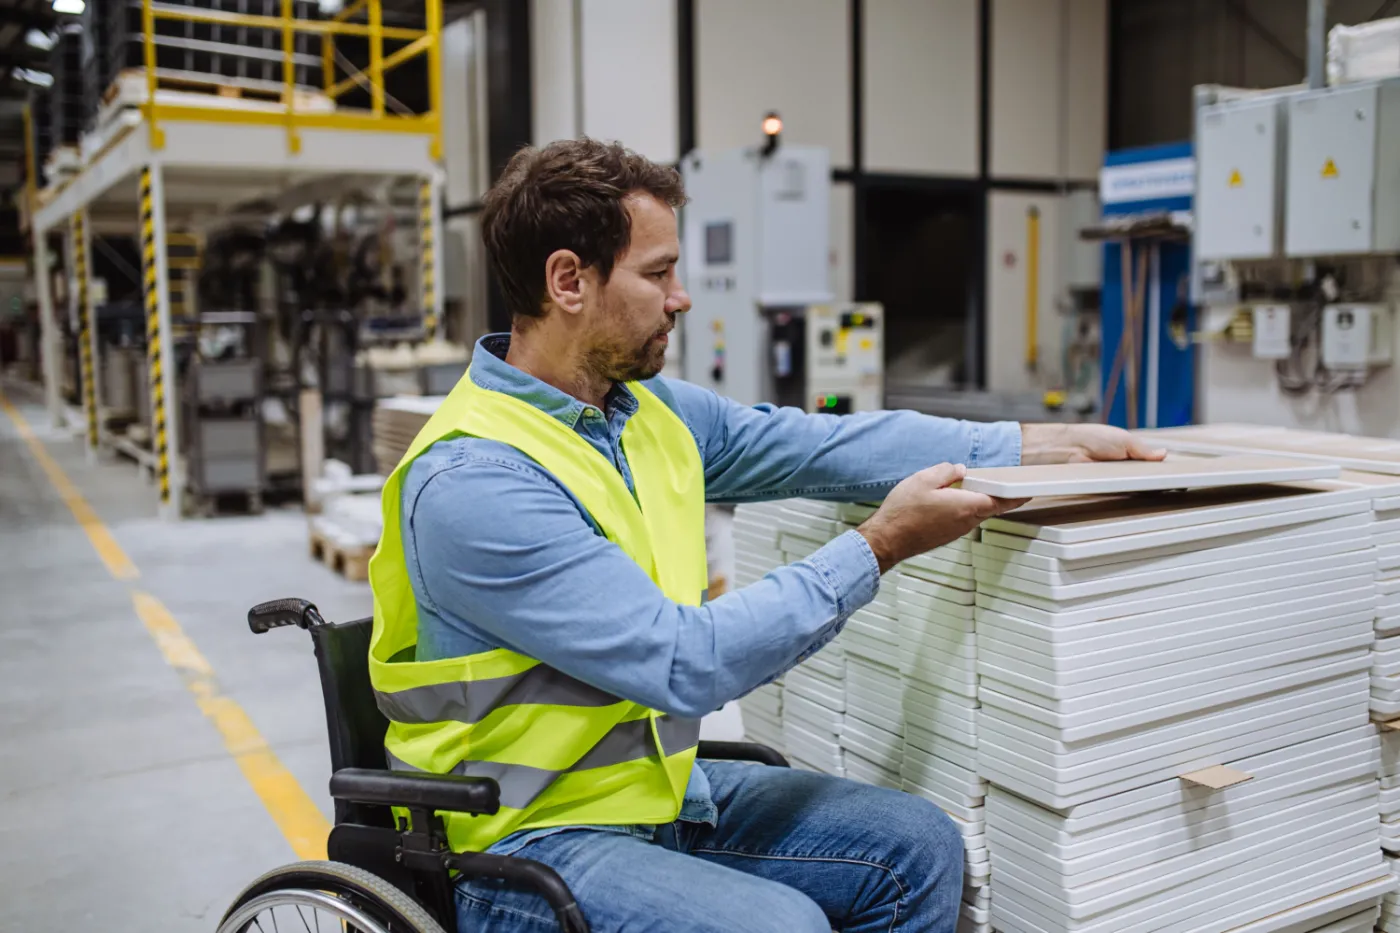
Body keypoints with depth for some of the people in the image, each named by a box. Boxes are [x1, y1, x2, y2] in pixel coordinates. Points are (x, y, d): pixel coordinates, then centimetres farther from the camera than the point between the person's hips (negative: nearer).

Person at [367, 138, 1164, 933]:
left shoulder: (650, 410, 3)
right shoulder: (471, 482, -24)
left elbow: (826, 445, 5)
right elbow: (687, 664, -26)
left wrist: (1041, 445, 2)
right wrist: (881, 546, -20)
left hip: (663, 787, 8)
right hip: (524, 840, -7)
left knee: (917, 849, 0)